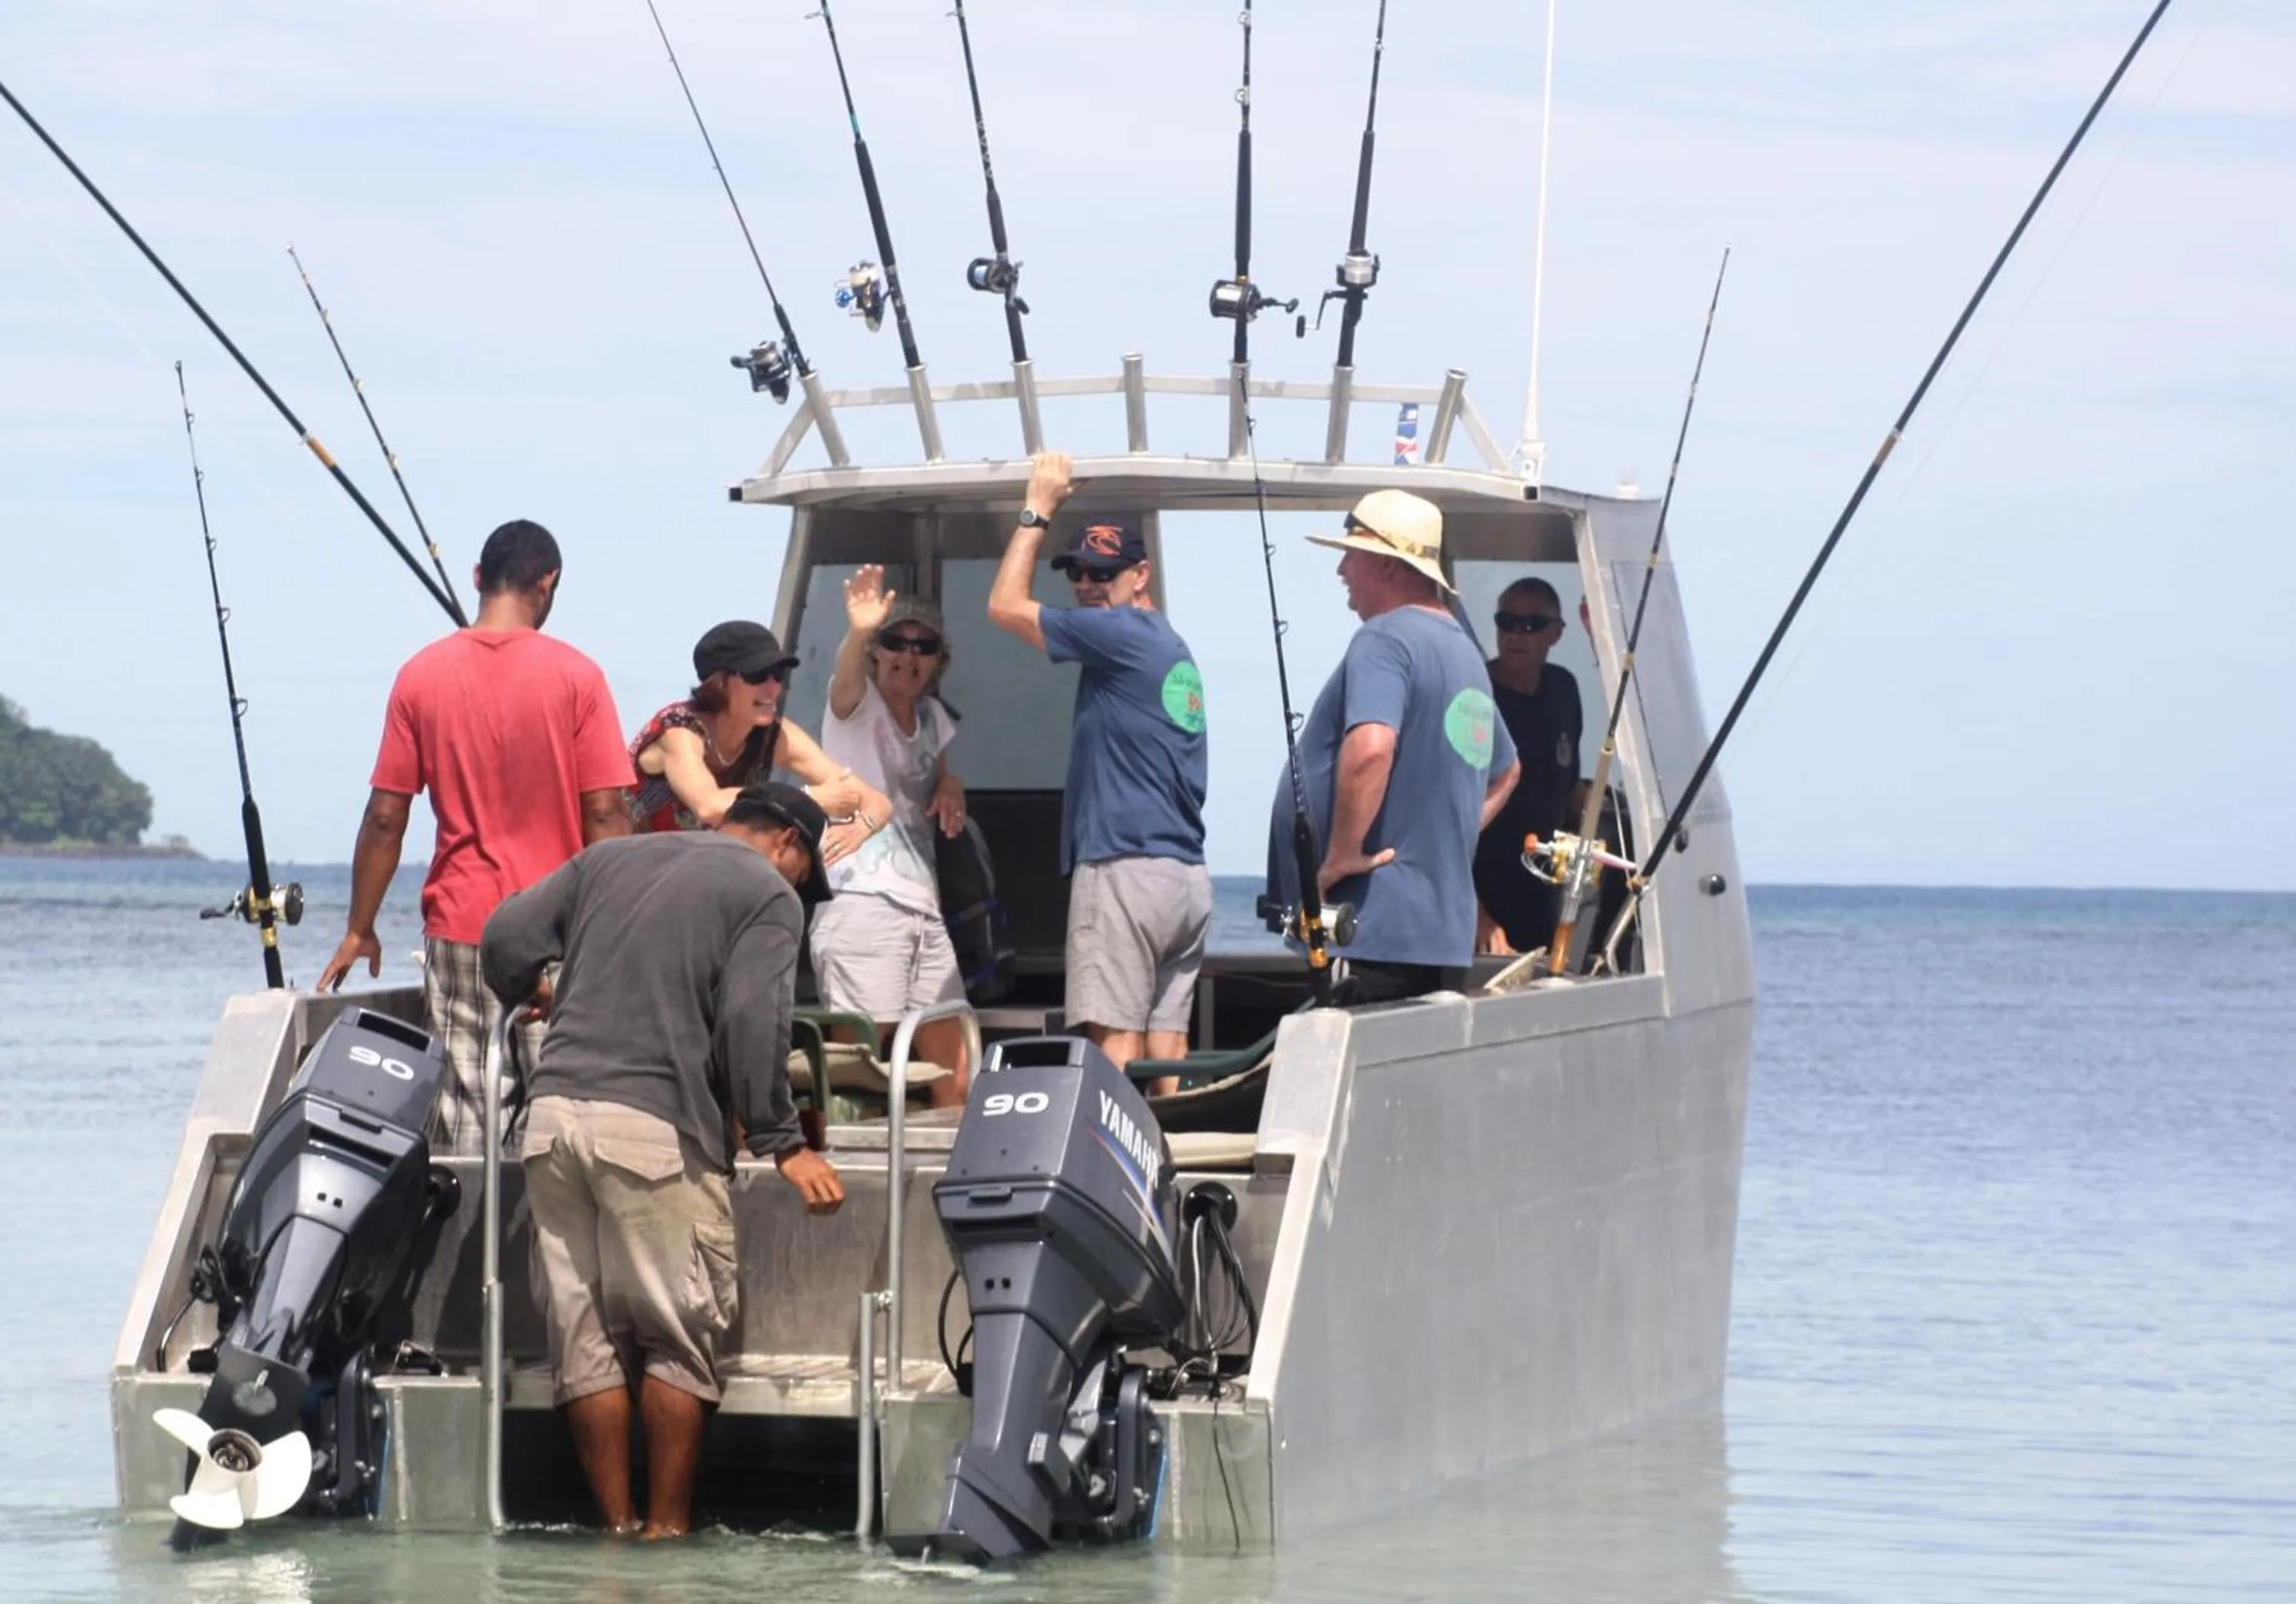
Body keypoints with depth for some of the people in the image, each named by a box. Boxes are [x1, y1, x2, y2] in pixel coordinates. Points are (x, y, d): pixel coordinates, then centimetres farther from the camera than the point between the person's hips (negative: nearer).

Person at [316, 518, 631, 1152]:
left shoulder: (423, 674, 2)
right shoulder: (575, 676, -4)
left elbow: (385, 818, 3)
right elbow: (604, 815, -6)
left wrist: (359, 931, 11)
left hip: (459, 926, 2)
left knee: (459, 1120, 2)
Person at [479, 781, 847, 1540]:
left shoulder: (610, 858, 20)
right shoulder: (769, 895, 4)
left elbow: (506, 938, 14)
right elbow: (752, 1023, -9)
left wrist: (535, 999, 34)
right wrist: (781, 1142, -4)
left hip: (554, 1114, 5)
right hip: (655, 1128, -5)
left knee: (583, 1335, 8)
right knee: (679, 1335, 4)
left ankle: (616, 1528, 10)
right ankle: (666, 1527, 5)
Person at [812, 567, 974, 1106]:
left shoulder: (932, 717, 17)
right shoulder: (856, 705, -2)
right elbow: (846, 677, -26)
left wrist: (948, 785, 11)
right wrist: (858, 632, -50)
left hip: (922, 908, 7)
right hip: (860, 900, -7)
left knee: (955, 1078, 6)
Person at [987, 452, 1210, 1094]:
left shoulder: (1123, 634, -7)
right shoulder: (1176, 650, 20)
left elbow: (1005, 605, -6)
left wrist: (1038, 507, 3)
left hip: (1126, 868, -9)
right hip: (1187, 878, 9)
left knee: (1116, 1037, -12)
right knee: (1166, 1041, 4)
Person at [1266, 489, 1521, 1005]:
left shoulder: (1386, 639, -11)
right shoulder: (1463, 648, 20)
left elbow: (1369, 749, -29)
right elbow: (1504, 773, 35)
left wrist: (1341, 857, -20)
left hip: (1376, 932, -10)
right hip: (1444, 931, 10)